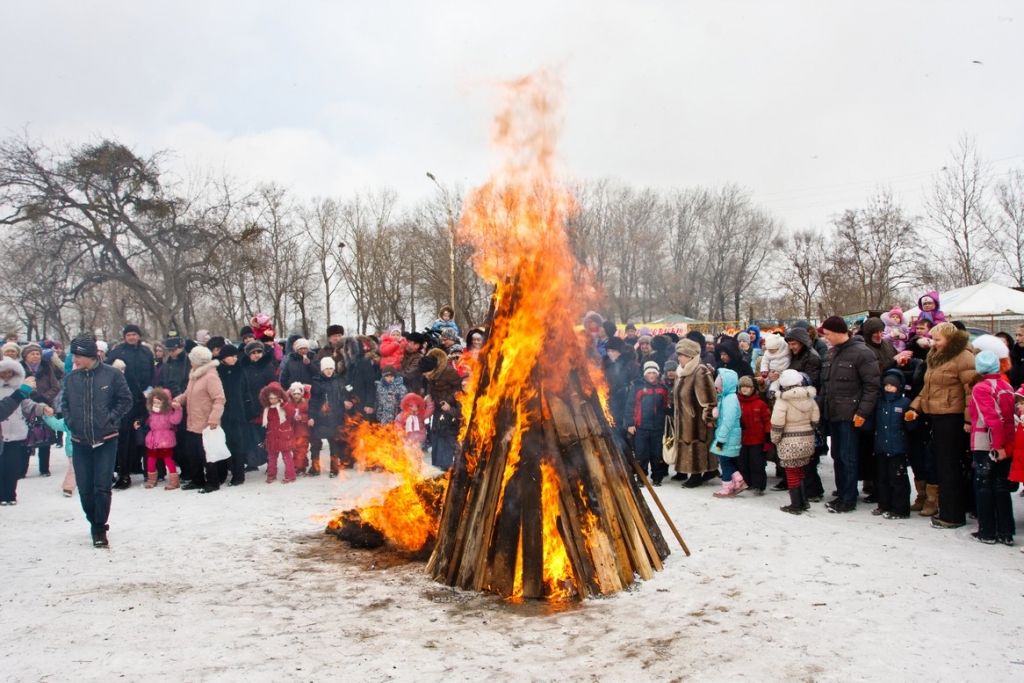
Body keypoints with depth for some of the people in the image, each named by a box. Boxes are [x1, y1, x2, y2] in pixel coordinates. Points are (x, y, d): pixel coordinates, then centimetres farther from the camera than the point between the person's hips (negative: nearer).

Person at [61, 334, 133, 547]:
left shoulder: (111, 375, -8)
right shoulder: (71, 378, 2)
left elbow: (125, 400, -1)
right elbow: (64, 403, 15)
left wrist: (110, 419, -10)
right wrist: (70, 422, 0)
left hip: (106, 440, -3)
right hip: (80, 442, 3)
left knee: (102, 487, -4)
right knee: (85, 489, 8)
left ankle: (100, 529, 9)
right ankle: (94, 523, 28)